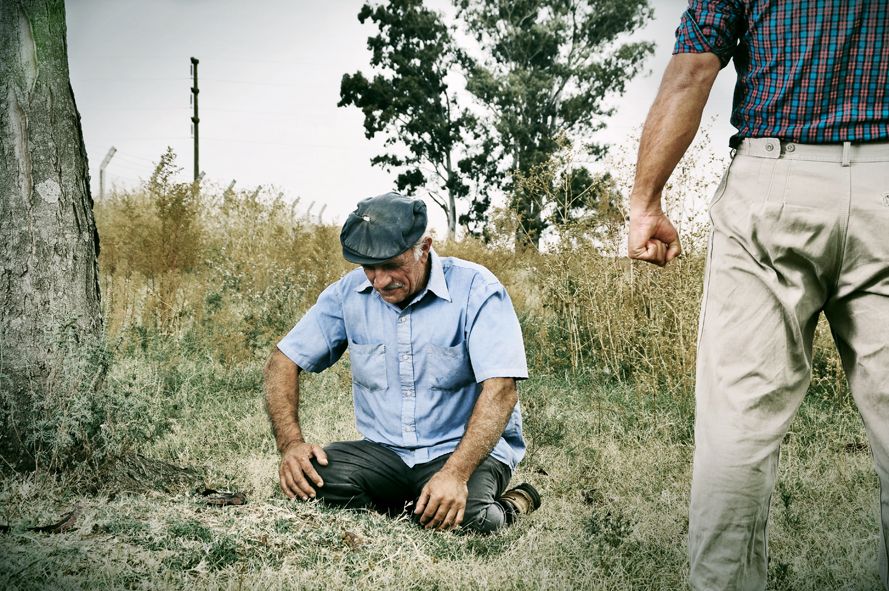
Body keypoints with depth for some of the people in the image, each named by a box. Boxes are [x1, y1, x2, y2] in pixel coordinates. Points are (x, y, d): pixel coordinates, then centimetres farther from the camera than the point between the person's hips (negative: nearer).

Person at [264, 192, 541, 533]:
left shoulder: (475, 289, -14)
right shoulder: (349, 294, -1)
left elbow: (500, 390, -22)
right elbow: (284, 362, 4)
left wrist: (455, 473, -35)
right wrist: (290, 444, -14)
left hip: (465, 449, -3)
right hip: (384, 452, 4)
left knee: (465, 517, -35)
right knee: (314, 476, -25)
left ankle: (511, 508, 1)